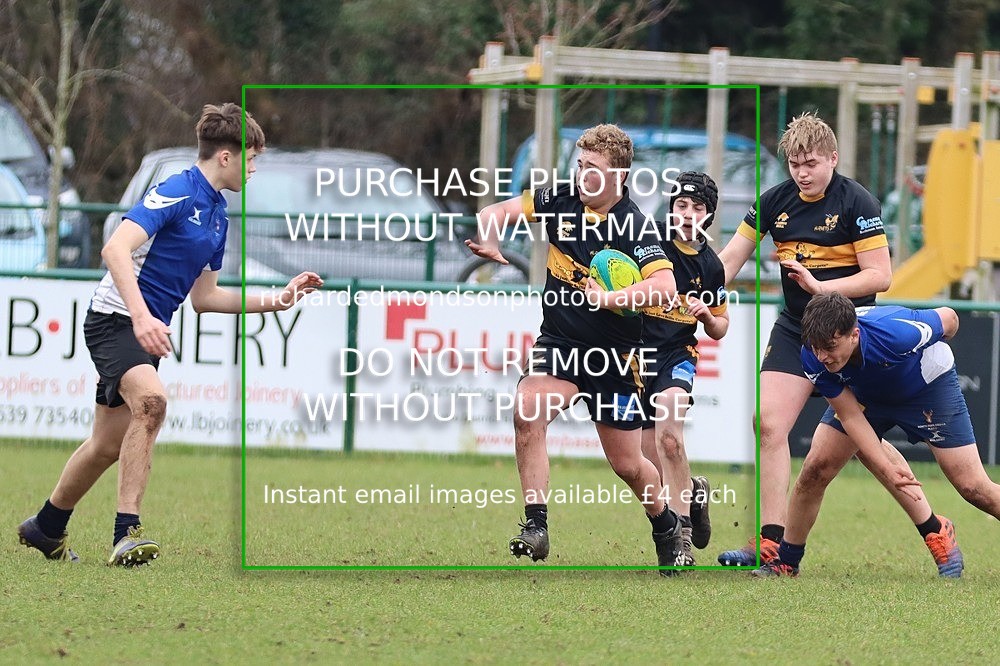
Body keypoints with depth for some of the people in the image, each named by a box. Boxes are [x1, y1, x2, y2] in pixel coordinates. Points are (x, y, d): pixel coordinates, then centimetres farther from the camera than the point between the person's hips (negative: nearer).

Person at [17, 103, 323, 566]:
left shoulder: (218, 215, 14)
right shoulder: (177, 193, -15)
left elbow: (203, 297, 20)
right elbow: (116, 249, -26)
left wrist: (274, 301, 14)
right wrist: (141, 316, -37)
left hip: (146, 330, 10)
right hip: (115, 318, -10)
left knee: (109, 445, 13)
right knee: (151, 399, -32)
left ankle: (46, 529, 33)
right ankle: (127, 532, -35)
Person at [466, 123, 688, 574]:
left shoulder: (633, 226, -19)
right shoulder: (561, 199, -3)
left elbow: (664, 286, -32)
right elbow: (497, 212, 4)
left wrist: (610, 298, -39)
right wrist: (489, 240, -17)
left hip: (614, 354, -3)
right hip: (558, 342, 3)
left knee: (627, 465, 7)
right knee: (526, 411, -27)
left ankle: (667, 528, 38)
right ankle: (536, 527, -23)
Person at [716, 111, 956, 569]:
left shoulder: (856, 203, -12)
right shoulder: (774, 202, 3)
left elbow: (879, 275, -15)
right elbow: (728, 260, 6)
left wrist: (820, 286, -25)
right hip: (794, 331, 5)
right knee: (768, 424, -11)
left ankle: (933, 530, 17)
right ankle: (770, 544, -9)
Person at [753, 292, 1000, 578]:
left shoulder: (897, 334, -41)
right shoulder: (813, 357, -30)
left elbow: (948, 318, -20)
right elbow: (850, 416, -20)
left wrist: (936, 355, 4)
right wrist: (885, 468, -33)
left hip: (929, 384, -3)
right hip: (863, 392, 3)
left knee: (974, 488, -11)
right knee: (815, 469, -7)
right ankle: (786, 562, 9)